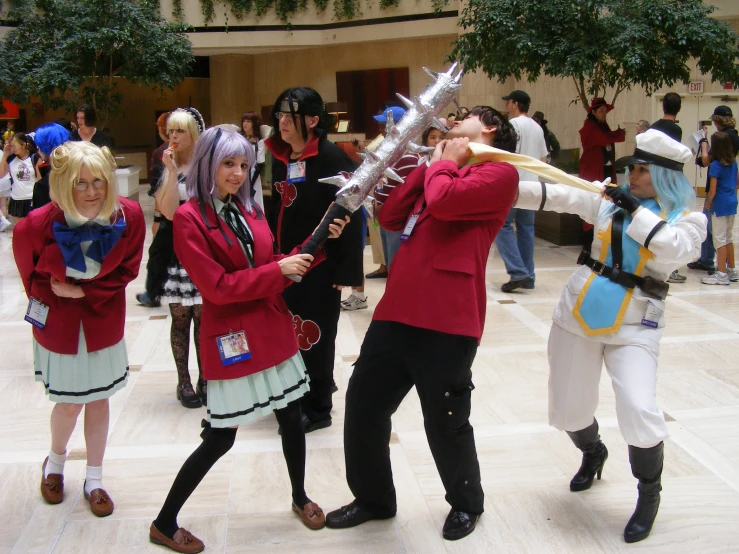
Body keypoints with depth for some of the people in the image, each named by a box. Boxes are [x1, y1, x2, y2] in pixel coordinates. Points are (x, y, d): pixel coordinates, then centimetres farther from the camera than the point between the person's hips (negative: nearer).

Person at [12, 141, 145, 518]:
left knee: (99, 400, 14)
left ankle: (94, 480, 34)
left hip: (104, 324, 2)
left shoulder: (129, 216, -21)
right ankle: (55, 462, 44)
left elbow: (126, 270, -8)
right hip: (58, 327, -2)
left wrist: (83, 292, -16)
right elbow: (32, 279, -5)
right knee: (70, 402, 11)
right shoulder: (35, 226, -25)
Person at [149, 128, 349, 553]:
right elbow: (217, 286, -18)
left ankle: (300, 498, 39)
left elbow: (273, 266, 9)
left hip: (273, 328, 7)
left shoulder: (249, 209, 7)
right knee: (221, 438, 1)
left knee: (292, 417, 15)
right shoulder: (190, 218, -13)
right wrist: (279, 269, -20)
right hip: (230, 337, -6)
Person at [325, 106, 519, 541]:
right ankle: (373, 499, 32)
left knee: (446, 422, 6)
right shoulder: (444, 170, 24)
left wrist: (444, 163, 2)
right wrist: (430, 164, 12)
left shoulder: (500, 172, -2)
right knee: (363, 405, 12)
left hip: (447, 321, -8)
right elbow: (391, 217, 16)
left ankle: (466, 504, 32)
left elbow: (444, 200, -19)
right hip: (398, 311, 8)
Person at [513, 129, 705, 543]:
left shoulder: (688, 218, -1)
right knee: (568, 410, 11)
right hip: (580, 314, 3)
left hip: (635, 325, -3)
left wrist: (635, 211, -17)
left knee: (639, 412, -18)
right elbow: (555, 196, -5)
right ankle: (593, 453, 47)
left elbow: (673, 250, -22)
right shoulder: (612, 200, 3)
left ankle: (649, 493, 11)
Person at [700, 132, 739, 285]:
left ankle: (722, 274, 1)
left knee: (720, 238, -2)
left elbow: (713, 190, -17)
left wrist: (708, 203, -2)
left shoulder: (715, 165, -17)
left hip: (720, 205, -7)